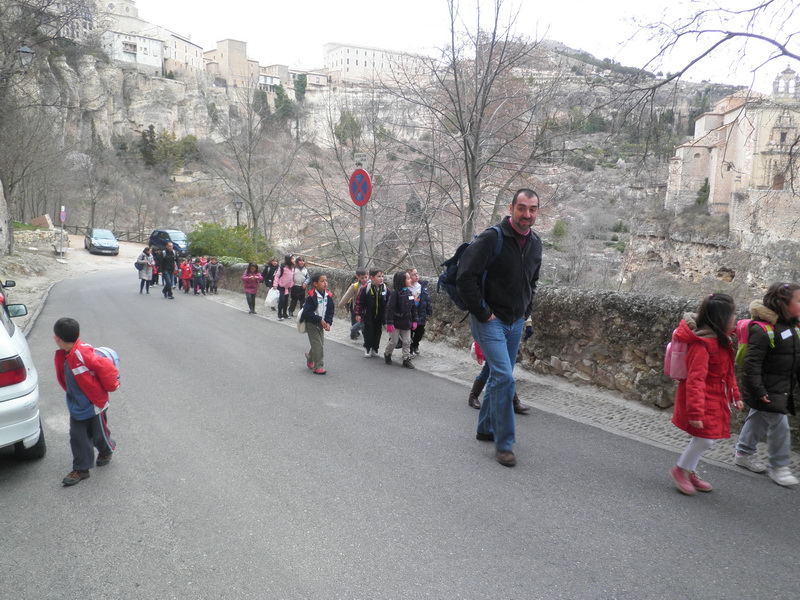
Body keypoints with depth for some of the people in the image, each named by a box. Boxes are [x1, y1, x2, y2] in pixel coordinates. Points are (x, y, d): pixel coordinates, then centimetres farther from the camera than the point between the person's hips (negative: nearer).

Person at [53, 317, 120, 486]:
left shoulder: (83, 354, -30)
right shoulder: (63, 356, -2)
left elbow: (107, 367, -30)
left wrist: (108, 387, -16)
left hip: (95, 404, -7)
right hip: (77, 406, 7)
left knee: (99, 435, 13)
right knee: (77, 437, 8)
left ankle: (107, 451, 43)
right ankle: (81, 469, 19)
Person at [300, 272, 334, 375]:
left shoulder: (328, 296, 0)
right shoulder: (311, 296, -18)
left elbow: (330, 311, 5)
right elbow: (308, 312, -20)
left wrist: (328, 322, -10)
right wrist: (320, 320, -22)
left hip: (322, 323, 6)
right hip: (311, 323, -6)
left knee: (320, 343, 16)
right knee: (318, 345, -8)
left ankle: (309, 356, 44)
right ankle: (318, 367, 2)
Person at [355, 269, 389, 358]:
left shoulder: (385, 289, -4)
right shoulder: (365, 289, -15)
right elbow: (359, 302, -10)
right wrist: (358, 314, -10)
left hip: (380, 317, 4)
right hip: (368, 316, -4)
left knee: (377, 332, 12)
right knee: (368, 332, 4)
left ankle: (375, 349, 27)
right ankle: (367, 349, 21)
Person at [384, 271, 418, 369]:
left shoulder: (410, 293, 3)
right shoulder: (395, 293, -17)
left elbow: (413, 308, 10)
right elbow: (390, 308, -18)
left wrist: (414, 321, 8)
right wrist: (389, 323, -20)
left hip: (406, 322, 5)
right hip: (396, 322, -5)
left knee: (407, 342, 7)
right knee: (393, 341, 6)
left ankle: (406, 359, 17)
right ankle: (387, 354, 31)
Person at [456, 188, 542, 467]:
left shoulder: (535, 243, 7)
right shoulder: (492, 238, -17)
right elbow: (465, 277, -21)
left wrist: (526, 311, 13)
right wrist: (482, 313, -17)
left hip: (515, 322, 8)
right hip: (489, 321, -7)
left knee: (500, 377, 16)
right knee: (504, 378, -15)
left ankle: (486, 428, 33)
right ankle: (504, 444, -3)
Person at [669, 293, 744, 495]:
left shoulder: (721, 340, 7)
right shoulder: (702, 343, -24)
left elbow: (727, 372, 20)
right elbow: (695, 380, -27)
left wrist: (735, 395, 21)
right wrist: (695, 412, -29)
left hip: (715, 399, 10)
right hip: (703, 399, -9)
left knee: (702, 438, 15)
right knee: (705, 439, -9)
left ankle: (690, 472, 30)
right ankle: (680, 469, 12)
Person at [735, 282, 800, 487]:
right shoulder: (763, 329, -23)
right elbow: (752, 362, -23)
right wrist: (758, 391, -23)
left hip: (783, 387, 9)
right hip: (768, 388, -9)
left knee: (759, 419, 20)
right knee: (779, 424, -4)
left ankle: (744, 453, 35)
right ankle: (777, 466, 12)